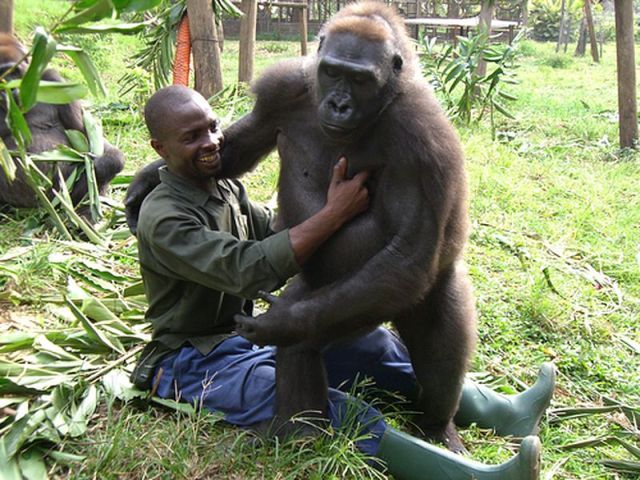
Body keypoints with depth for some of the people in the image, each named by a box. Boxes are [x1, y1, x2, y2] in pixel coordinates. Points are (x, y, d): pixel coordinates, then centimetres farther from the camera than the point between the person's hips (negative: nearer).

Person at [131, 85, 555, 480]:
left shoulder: (226, 188, 8)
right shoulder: (163, 219, -20)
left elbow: (277, 237, 9)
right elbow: (248, 270, -32)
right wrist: (334, 215, -35)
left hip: (250, 336, 8)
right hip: (194, 364, -8)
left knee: (373, 343, -5)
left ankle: (501, 412, 1)